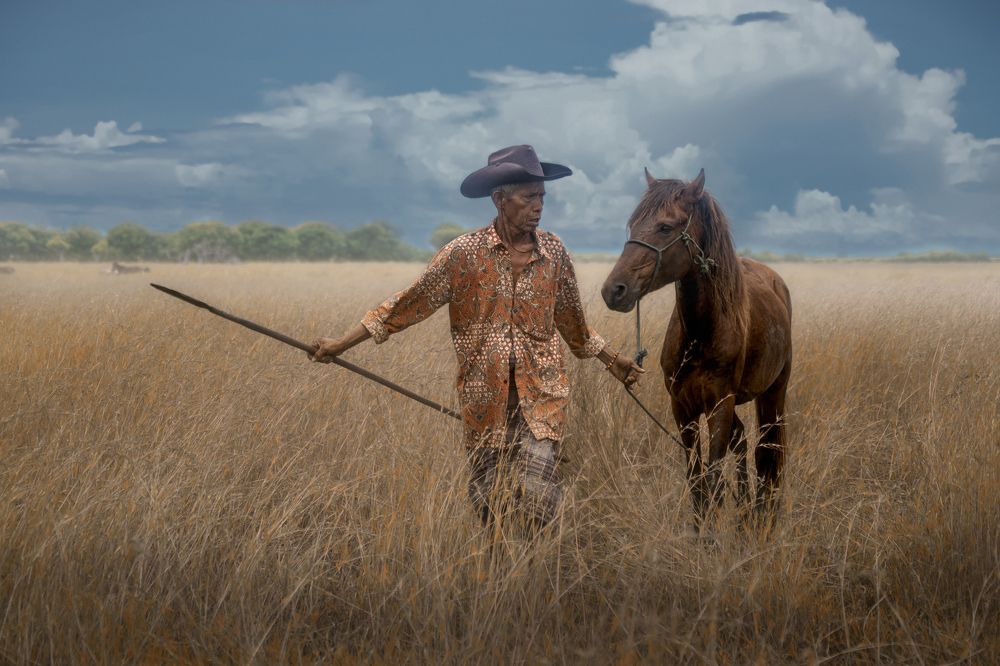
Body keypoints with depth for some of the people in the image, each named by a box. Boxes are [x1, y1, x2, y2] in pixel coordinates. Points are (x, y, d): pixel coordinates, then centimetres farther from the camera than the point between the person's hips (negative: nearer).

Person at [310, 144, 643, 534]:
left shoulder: (553, 252, 2)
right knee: (489, 499, 10)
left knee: (538, 495, -13)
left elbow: (573, 322, 17)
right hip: (485, 398, 0)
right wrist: (341, 344, -5)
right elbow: (410, 305, -3)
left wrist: (611, 361, 23)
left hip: (541, 394, 0)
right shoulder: (465, 253, -5)